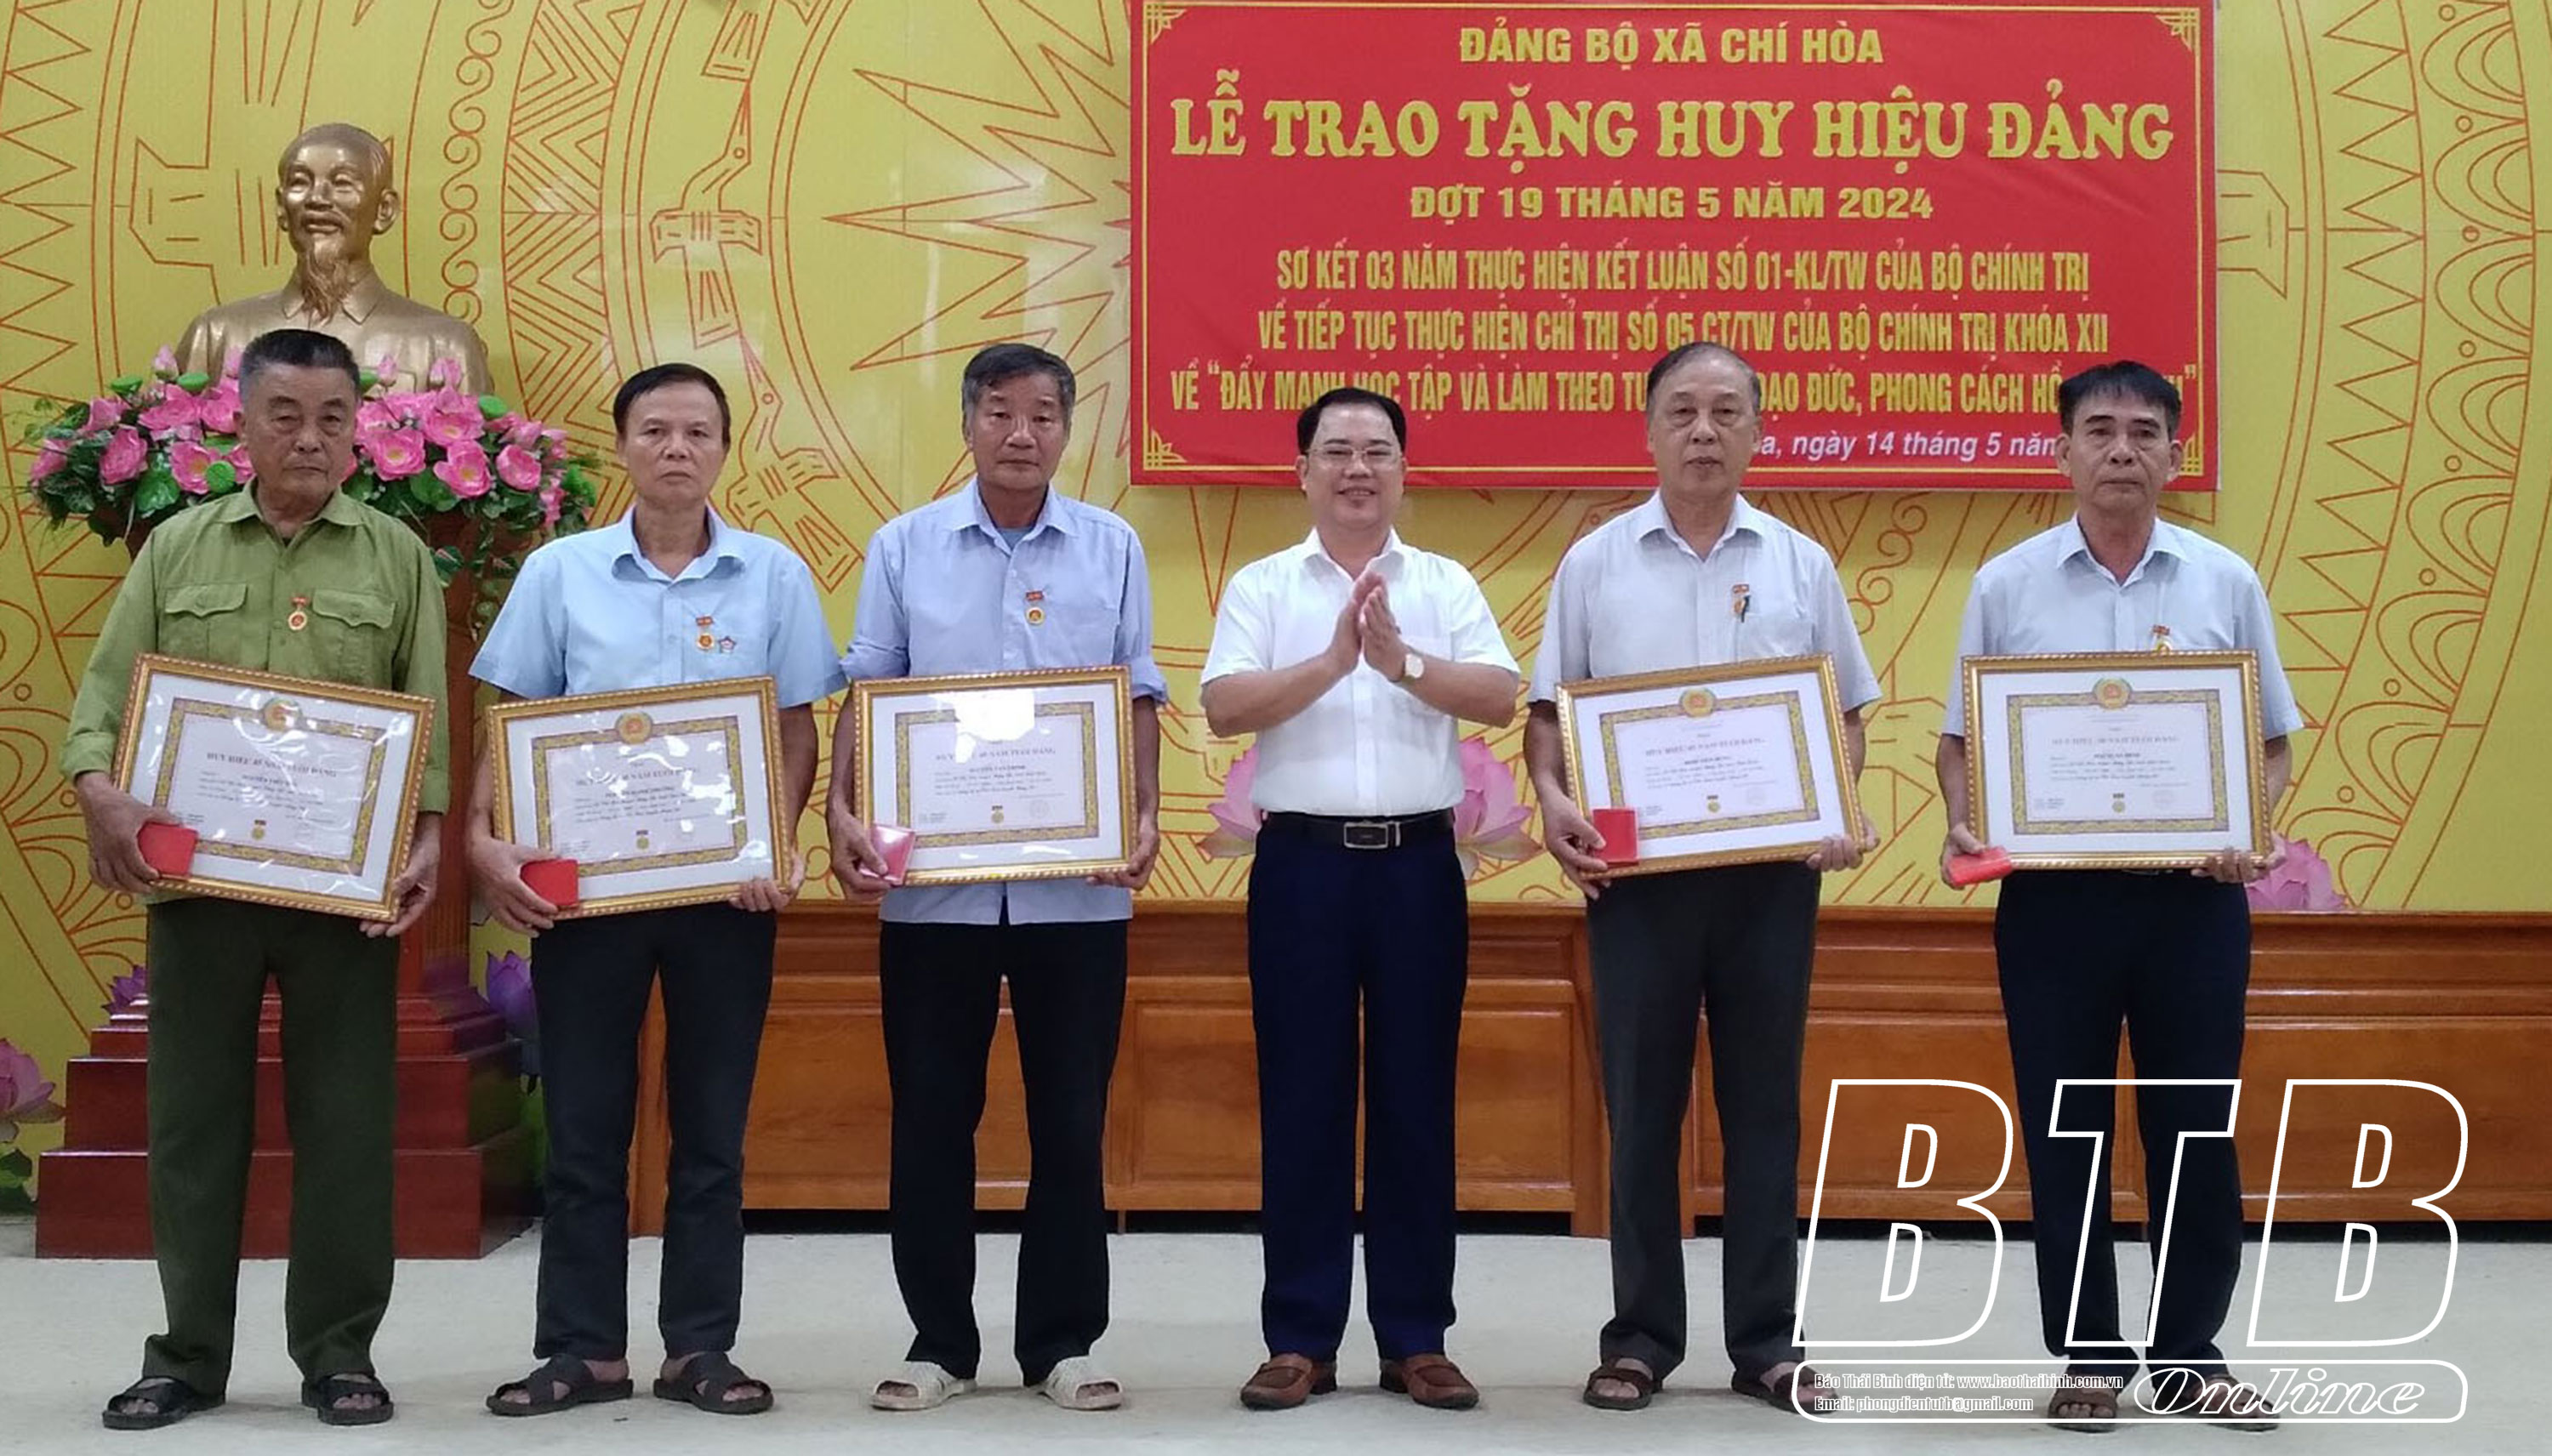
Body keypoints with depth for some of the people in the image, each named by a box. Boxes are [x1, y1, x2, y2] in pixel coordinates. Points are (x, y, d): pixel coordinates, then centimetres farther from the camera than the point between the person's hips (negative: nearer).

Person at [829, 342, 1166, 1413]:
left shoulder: (1112, 549, 6)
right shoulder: (904, 547, 5)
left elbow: (1139, 697, 7)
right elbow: (867, 691, 4)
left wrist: (1147, 815, -7)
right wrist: (841, 812, -9)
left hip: (1077, 882, 0)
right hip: (933, 879, 0)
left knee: (1070, 1119, 5)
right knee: (932, 1118, 6)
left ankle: (1061, 1342, 17)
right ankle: (939, 1342, 18)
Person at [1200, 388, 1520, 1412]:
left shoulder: (1448, 585, 9)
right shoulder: (1261, 587, 6)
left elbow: (1500, 700, -4)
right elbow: (1224, 708, -8)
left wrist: (1401, 659, -17)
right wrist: (1334, 660, -18)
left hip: (1418, 862, 1)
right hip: (1303, 862, -1)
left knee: (1416, 1102, 5)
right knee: (1302, 1103, 2)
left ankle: (1415, 1338, 13)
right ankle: (1300, 1338, 10)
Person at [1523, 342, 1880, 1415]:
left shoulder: (1800, 565, 7)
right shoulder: (1596, 562, 4)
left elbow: (1844, 714, 10)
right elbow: (1548, 706, 5)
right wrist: (1553, 799, -13)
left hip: (1772, 870, 1)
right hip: (1637, 869, -1)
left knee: (1763, 1109, 5)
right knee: (1641, 1109, 4)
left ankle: (1766, 1342, 13)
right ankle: (1639, 1338, 13)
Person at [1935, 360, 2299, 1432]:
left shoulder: (2226, 582, 4)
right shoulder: (2007, 585, 3)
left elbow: (2272, 743, 7)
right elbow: (1960, 739, 6)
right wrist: (1963, 826, -12)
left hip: (2193, 893, 0)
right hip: (2053, 894, 0)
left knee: (2195, 1130, 5)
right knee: (2064, 1132, 5)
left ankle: (2189, 1355, 18)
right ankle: (2088, 1355, 17)